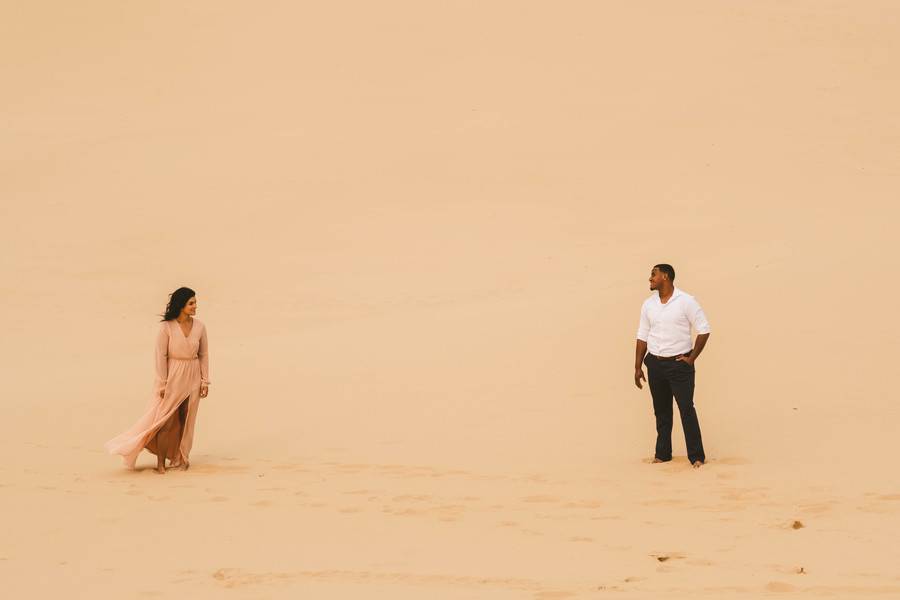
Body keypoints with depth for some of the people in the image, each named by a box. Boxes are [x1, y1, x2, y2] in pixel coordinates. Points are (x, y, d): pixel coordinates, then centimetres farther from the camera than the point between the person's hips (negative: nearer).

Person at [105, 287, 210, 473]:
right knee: (166, 421, -3)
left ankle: (180, 458, 20)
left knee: (185, 420, 8)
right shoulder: (167, 327, -12)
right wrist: (162, 384, -10)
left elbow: (204, 355, 5)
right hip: (172, 378, -3)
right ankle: (161, 462, 6)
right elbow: (161, 356, -10)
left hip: (192, 379, 3)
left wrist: (205, 381, 3)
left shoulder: (199, 327, -1)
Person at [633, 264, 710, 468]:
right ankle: (662, 453, 21)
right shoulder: (648, 304, 6)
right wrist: (638, 367, 7)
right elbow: (642, 337, 10)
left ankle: (696, 456, -2)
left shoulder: (686, 301, -8)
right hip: (655, 364, 5)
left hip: (679, 364, -4)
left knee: (687, 409, -5)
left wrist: (692, 358, -8)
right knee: (661, 411, 11)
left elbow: (704, 330, -6)